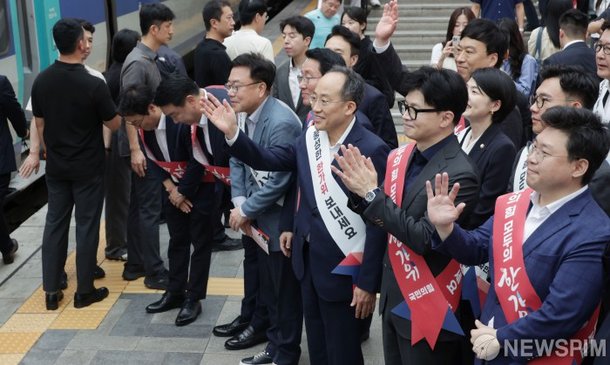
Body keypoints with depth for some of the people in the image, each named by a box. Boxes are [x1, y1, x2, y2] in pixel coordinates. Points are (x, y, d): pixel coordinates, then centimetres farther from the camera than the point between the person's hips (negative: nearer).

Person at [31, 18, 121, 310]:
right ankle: (84, 291, 13)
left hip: (56, 166, 5)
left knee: (55, 223, 12)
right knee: (87, 225, 5)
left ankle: (51, 291, 16)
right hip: (88, 167, -5)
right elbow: (114, 124, -9)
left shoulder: (41, 81, -3)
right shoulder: (93, 84, -19)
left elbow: (39, 124, 6)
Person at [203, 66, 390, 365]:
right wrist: (232, 133, -10)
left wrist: (368, 283, -17)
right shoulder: (309, 137, -1)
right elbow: (267, 160, 7)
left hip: (343, 269, -6)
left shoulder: (371, 150, -21)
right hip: (308, 260, 6)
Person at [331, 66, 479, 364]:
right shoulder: (400, 157, 2)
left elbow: (425, 239, -25)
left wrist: (372, 193, -24)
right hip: (393, 297, 7)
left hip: (427, 309, -7)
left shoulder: (459, 174, -21)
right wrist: (359, 190, -12)